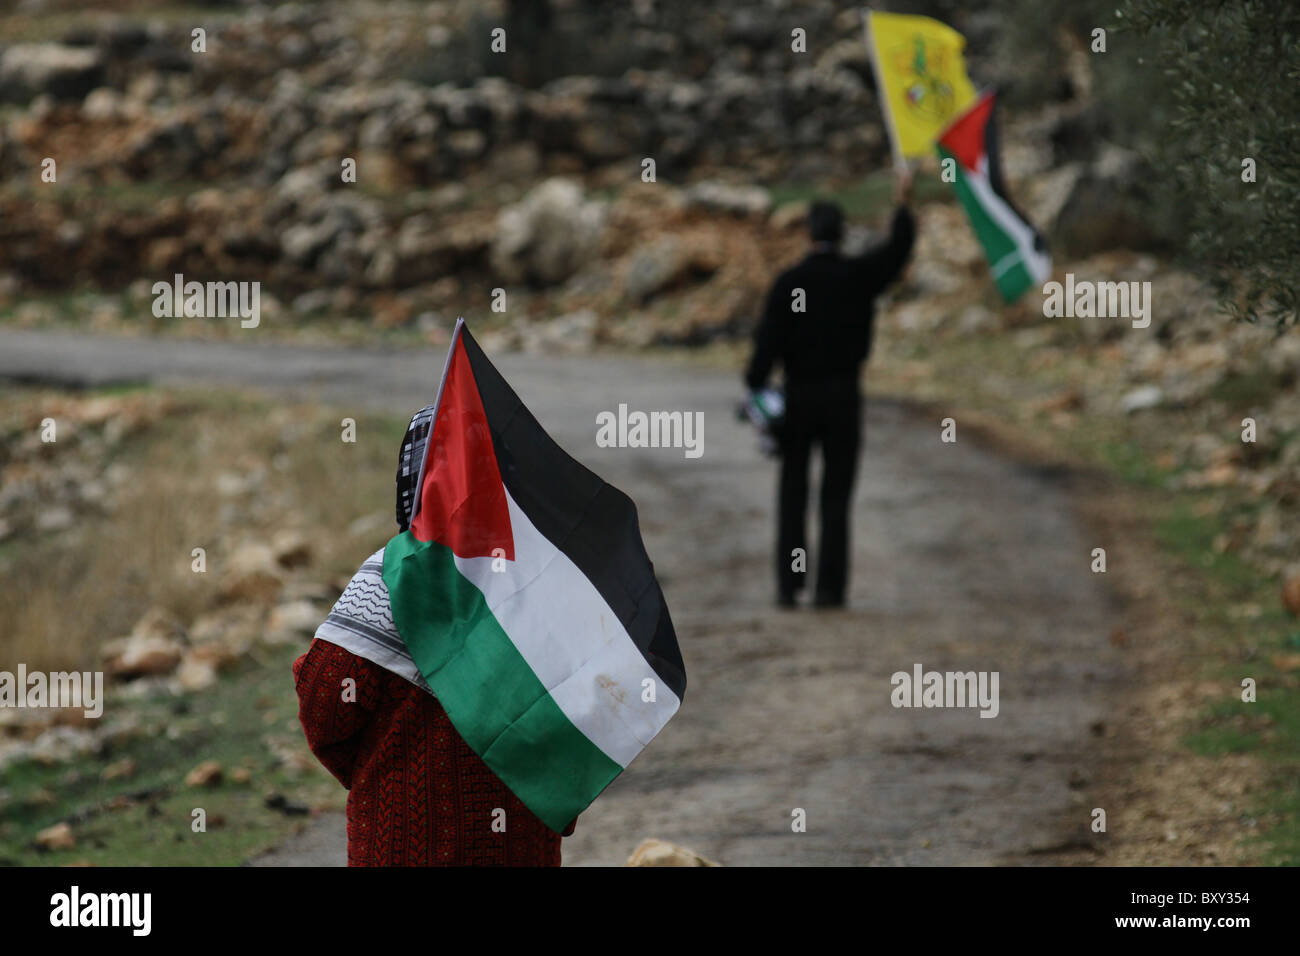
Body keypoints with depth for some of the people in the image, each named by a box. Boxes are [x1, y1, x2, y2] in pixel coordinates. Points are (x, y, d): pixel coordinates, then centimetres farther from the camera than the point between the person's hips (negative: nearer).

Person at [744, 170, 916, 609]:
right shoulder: (858, 276, -4)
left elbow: (768, 340, -11)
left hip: (799, 396, 0)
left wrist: (755, 391, -8)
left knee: (793, 496, 7)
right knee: (836, 498, 3)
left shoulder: (787, 283, -7)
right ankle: (829, 588, -2)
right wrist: (903, 206, 25)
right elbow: (898, 249, 11)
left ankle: (788, 585, 3)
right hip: (843, 397, 0)